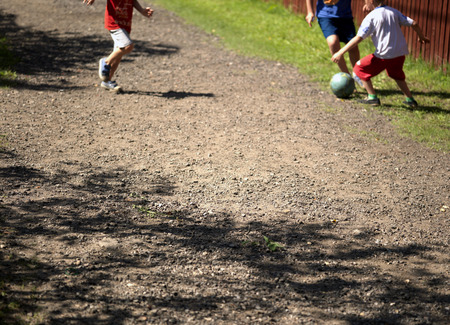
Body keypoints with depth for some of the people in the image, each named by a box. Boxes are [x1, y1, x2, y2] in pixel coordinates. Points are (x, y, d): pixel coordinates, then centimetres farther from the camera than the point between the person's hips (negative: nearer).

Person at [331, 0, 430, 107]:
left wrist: (340, 53, -13)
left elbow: (359, 38, -14)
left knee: (360, 68, 10)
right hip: (400, 54, 7)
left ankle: (372, 97, 8)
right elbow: (414, 24, 10)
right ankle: (410, 99, 28)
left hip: (384, 55, -7)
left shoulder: (371, 17, -7)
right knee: (397, 76, 33)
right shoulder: (394, 12, 10)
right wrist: (422, 37, 30)